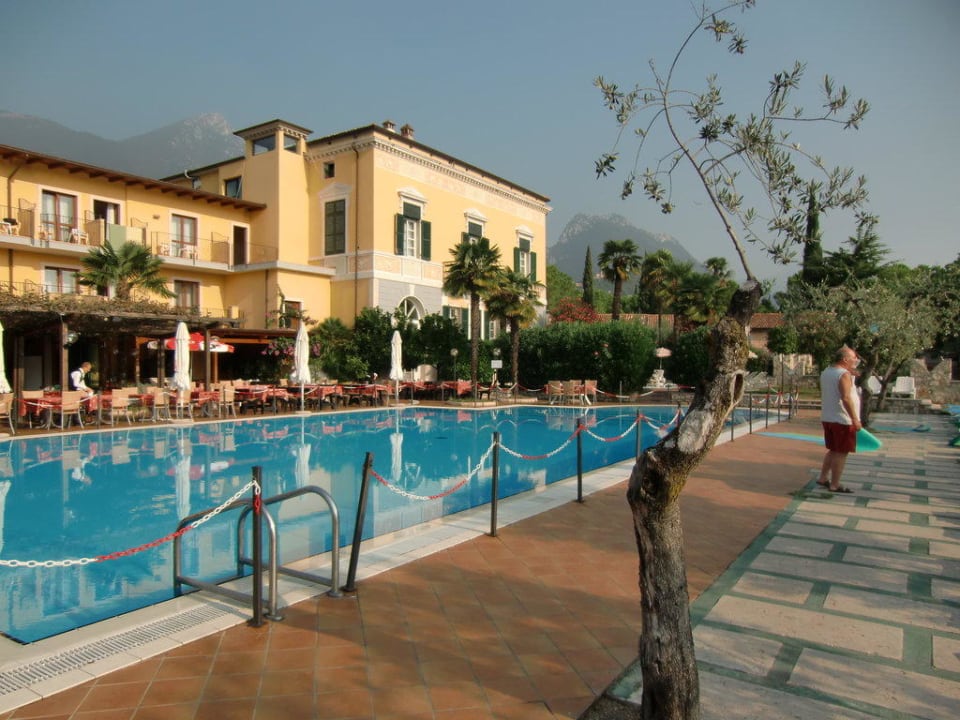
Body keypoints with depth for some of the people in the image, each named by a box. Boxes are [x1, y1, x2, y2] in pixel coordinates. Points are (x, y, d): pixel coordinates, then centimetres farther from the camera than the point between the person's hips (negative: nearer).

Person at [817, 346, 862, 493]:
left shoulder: (825, 373, 11)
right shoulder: (844, 374, -16)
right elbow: (846, 398, -25)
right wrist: (855, 418, -24)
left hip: (827, 418, 8)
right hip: (843, 420, -8)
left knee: (833, 450, 19)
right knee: (841, 453, 0)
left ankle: (823, 478, 22)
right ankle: (834, 485, 4)